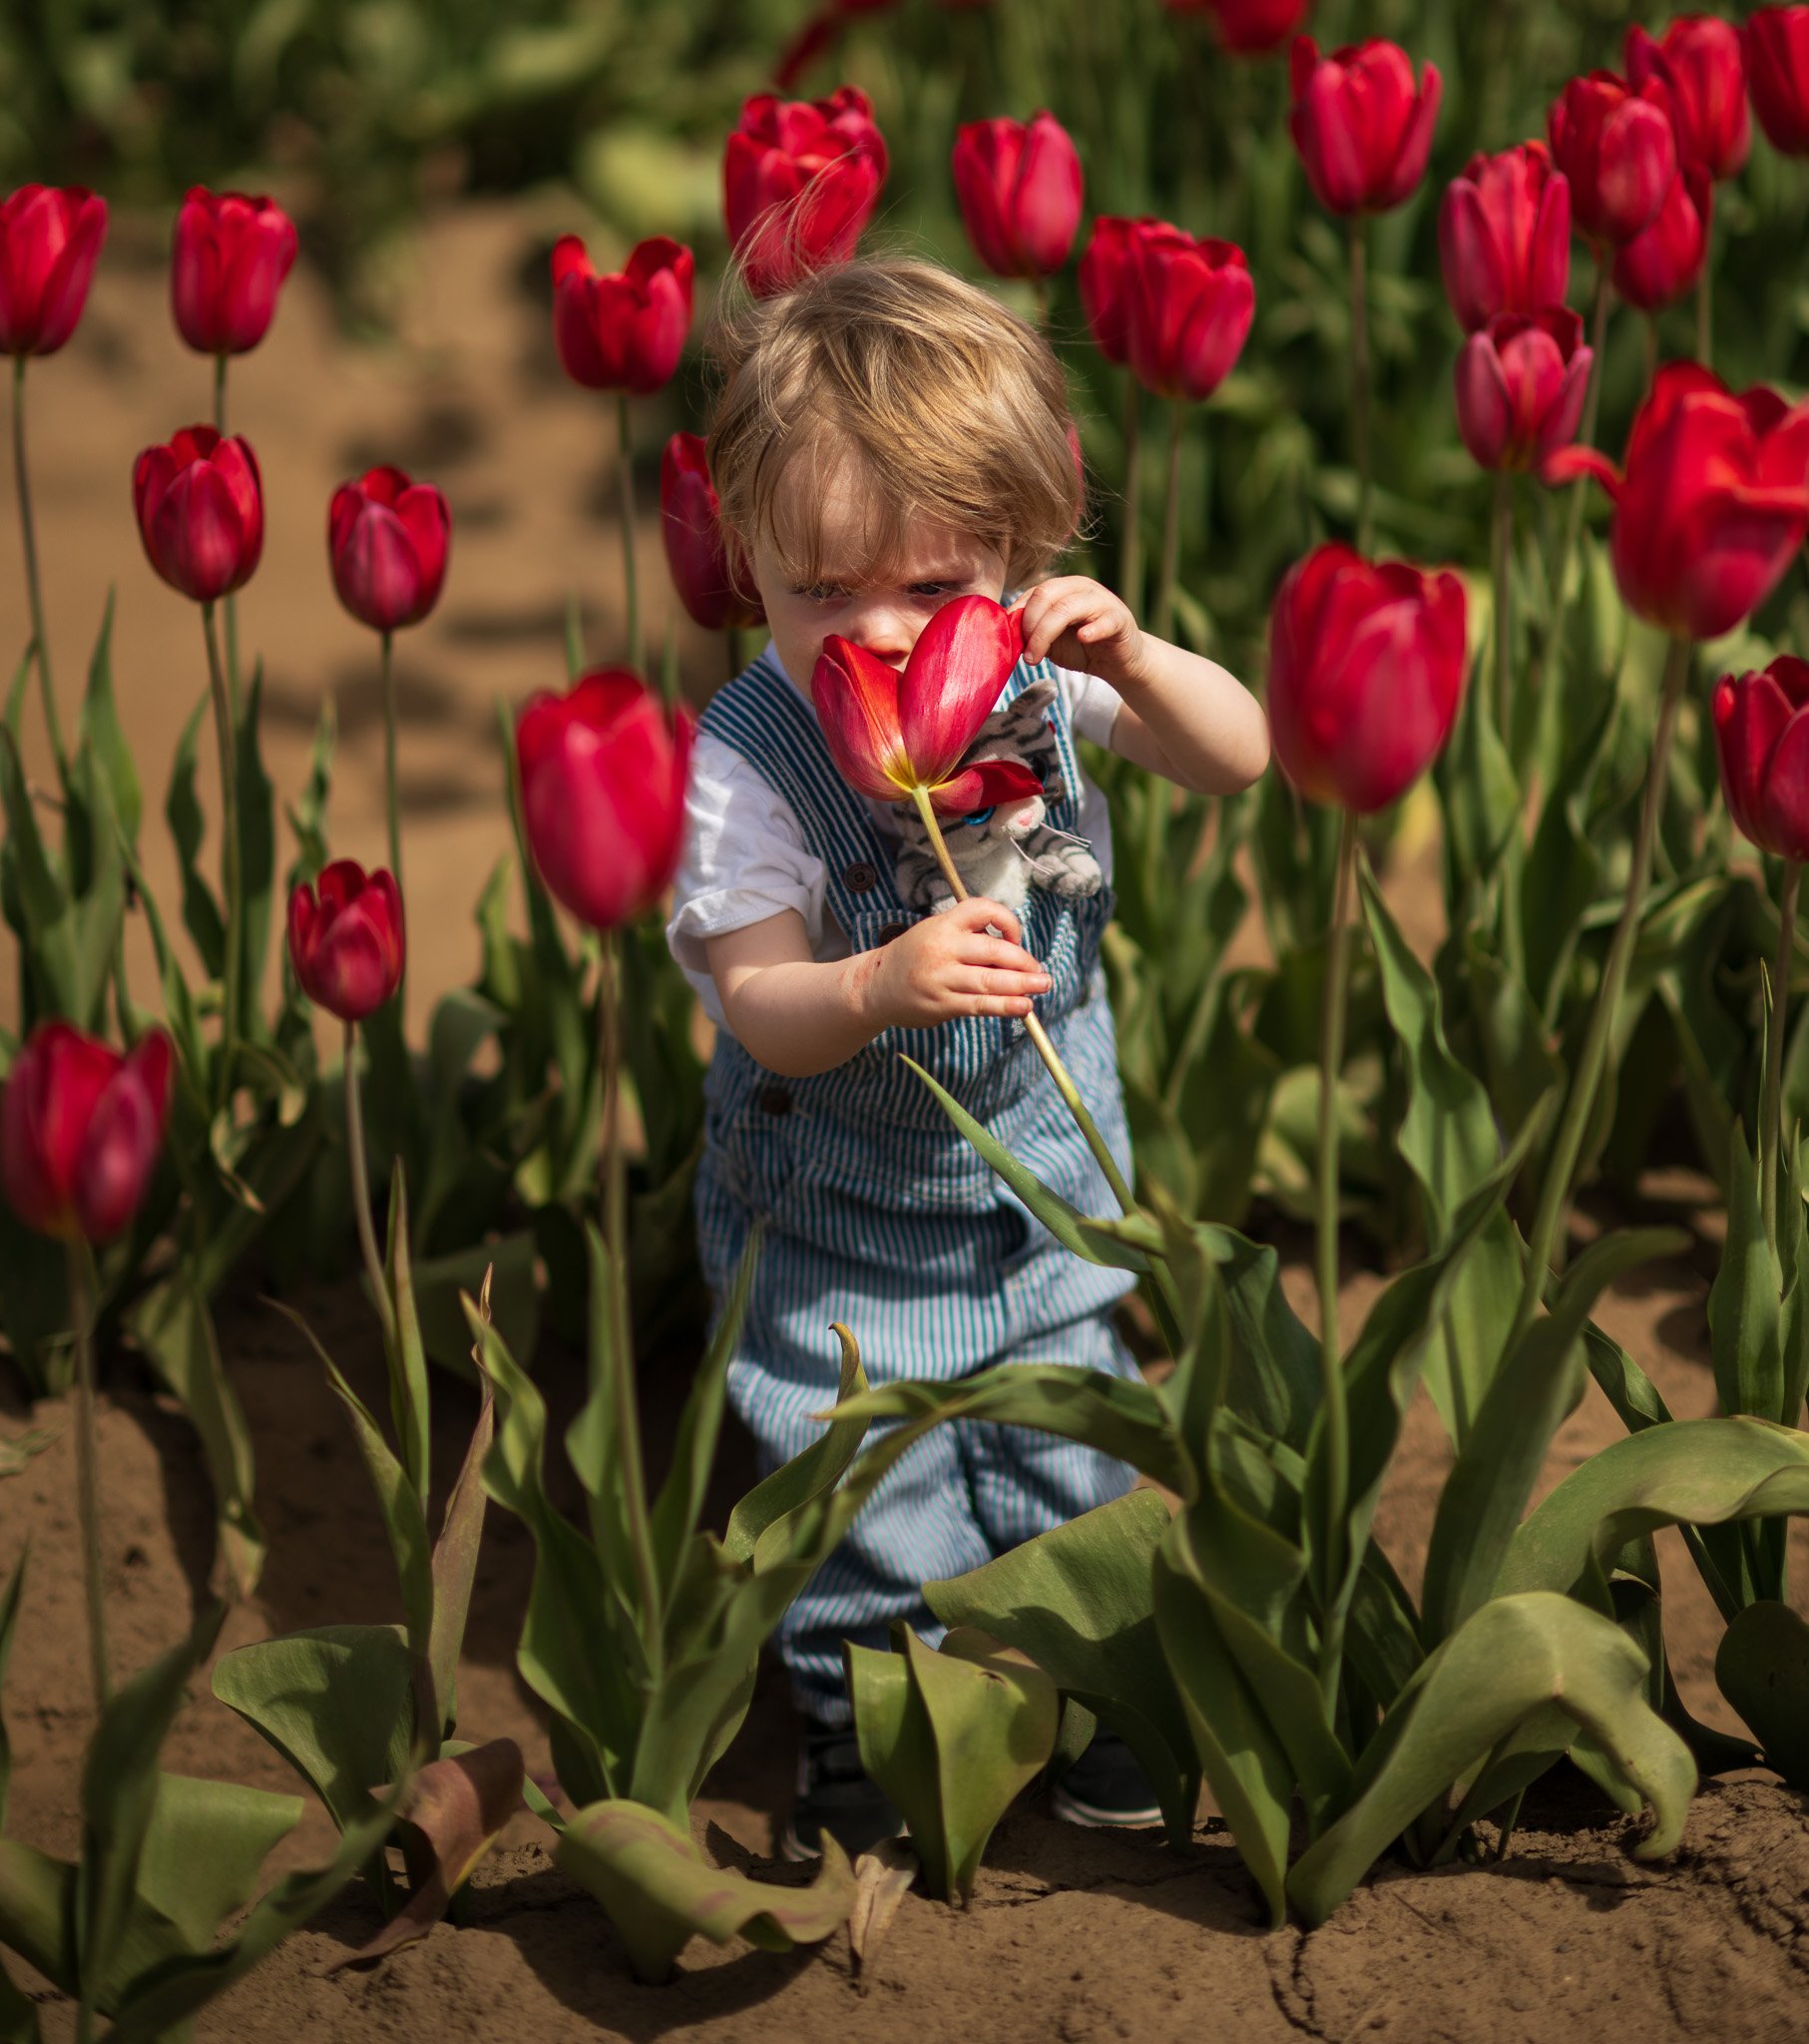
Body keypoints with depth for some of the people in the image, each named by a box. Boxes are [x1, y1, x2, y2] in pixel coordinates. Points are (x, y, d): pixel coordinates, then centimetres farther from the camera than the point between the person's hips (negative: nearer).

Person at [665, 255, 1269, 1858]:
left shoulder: (1035, 683, -13)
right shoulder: (749, 760, -27)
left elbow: (1240, 757, -9)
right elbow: (760, 1005, -29)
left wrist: (1128, 659, -29)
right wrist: (880, 989, -51)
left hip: (1046, 1189, 4)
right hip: (839, 1231, -4)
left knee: (1067, 1473, 19)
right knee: (871, 1503, 6)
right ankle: (865, 1734, 30)